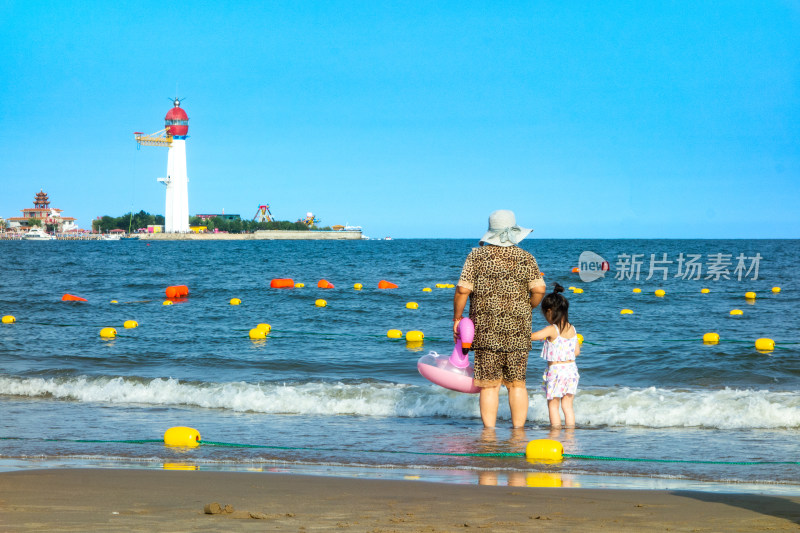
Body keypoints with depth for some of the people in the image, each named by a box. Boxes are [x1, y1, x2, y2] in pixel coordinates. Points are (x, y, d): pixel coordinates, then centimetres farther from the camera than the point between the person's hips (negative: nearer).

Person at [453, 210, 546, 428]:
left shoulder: (477, 255, 1)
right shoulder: (525, 258, 4)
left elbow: (463, 289, -5)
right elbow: (539, 289, -5)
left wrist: (457, 318, 6)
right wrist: (528, 308, 13)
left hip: (486, 329, -1)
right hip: (517, 330, 1)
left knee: (489, 385, 0)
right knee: (517, 383, 9)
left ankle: (489, 430, -1)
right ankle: (518, 429, 10)